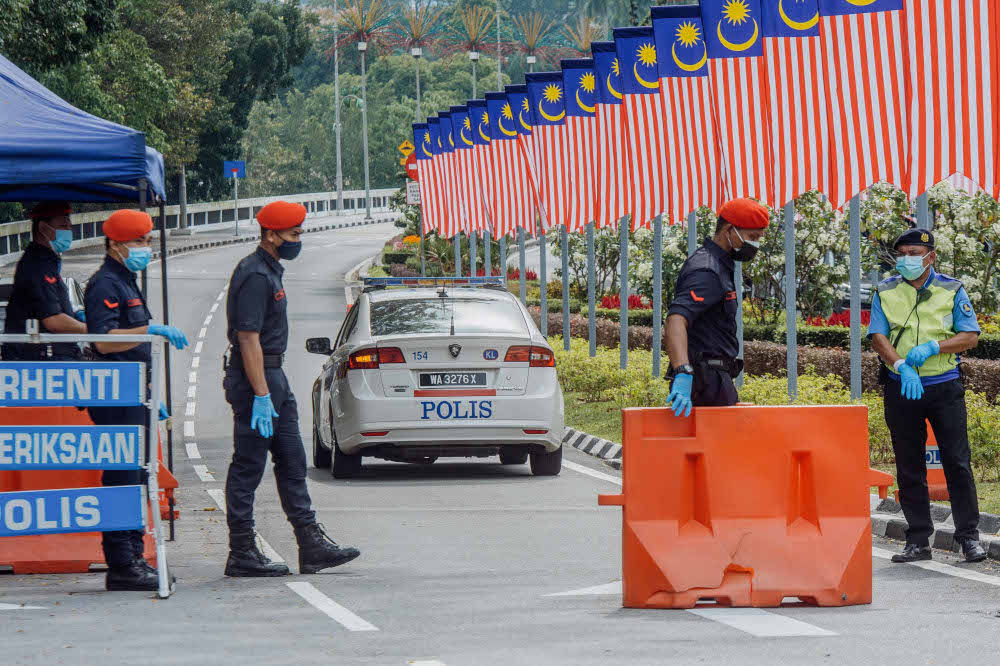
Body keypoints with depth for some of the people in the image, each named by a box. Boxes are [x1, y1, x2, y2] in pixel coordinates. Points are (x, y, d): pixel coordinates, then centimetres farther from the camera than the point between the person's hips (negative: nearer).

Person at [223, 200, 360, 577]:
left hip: (273, 377, 11)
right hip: (255, 377, -11)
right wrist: (261, 395, -25)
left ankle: (312, 545, 11)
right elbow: (248, 338, -22)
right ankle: (242, 555, -2)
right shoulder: (254, 276, -16)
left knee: (292, 462, 9)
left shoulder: (270, 271, 17)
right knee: (248, 467, -5)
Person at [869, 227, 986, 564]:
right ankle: (918, 541, 10)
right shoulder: (886, 292, 7)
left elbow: (970, 336, -2)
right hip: (902, 389, 2)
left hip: (944, 387, -2)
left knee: (957, 463, -4)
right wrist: (901, 365, -19)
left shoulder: (951, 290, 4)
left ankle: (969, 536, 2)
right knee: (909, 467, 4)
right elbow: (878, 337, -2)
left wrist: (932, 347, -17)